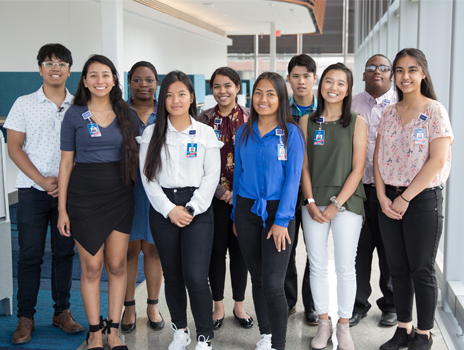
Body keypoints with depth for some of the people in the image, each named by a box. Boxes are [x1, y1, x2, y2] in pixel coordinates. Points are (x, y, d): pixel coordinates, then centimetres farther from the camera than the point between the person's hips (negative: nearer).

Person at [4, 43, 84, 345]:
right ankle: (26, 317, 12)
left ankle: (62, 311, 20)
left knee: (65, 252, 7)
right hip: (33, 190, -1)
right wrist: (42, 180, -11)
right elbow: (14, 148, 0)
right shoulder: (25, 104, 3)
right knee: (30, 254, 1)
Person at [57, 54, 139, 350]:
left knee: (117, 265, 6)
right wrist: (62, 208, -2)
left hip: (120, 195, 2)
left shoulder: (128, 115, 5)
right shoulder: (74, 115, 0)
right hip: (84, 196, -2)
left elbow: (135, 157, 11)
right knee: (92, 267, 3)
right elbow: (66, 162, 1)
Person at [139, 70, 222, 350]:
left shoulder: (206, 133, 4)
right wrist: (169, 209, -8)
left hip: (197, 209, -2)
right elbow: (147, 176, 2)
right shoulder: (152, 133, 7)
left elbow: (211, 176, -1)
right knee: (172, 275, 9)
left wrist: (191, 209, -10)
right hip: (163, 209, 2)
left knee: (196, 277, -10)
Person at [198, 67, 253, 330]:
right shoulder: (205, 118, 3)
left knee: (240, 249, 8)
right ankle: (219, 306, 21)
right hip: (214, 195, 0)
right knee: (216, 250, 6)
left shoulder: (250, 117, 3)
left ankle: (239, 305, 23)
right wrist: (221, 191, -9)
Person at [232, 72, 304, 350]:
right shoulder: (243, 133, 8)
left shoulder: (291, 132, -4)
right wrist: (236, 215, 12)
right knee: (257, 278, 12)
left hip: (277, 212, -4)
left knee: (273, 285, -8)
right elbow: (238, 173, 13)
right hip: (247, 211, 4)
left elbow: (293, 178, -9)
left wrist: (281, 220, -14)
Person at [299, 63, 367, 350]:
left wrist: (336, 204, -11)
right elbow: (304, 167, 6)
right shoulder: (307, 121, 7)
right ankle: (324, 323, 24)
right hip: (314, 203, 2)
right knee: (318, 266, 8)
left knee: (345, 268, 4)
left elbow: (358, 169, -4)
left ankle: (344, 326, 21)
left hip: (346, 202, -2)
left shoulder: (357, 122, 0)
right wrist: (311, 202, -6)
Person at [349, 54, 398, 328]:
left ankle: (391, 306, 24)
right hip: (359, 188, 2)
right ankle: (359, 304, 23)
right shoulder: (352, 105, 9)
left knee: (390, 250, 7)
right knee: (359, 248, 7)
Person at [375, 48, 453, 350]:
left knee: (421, 270, 4)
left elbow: (437, 160, -14)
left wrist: (405, 198, -15)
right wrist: (382, 196, -6)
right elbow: (378, 158, 7)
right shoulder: (389, 113, 9)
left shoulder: (435, 111, -7)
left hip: (423, 200, -5)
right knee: (398, 268, 12)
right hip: (390, 201, 5)